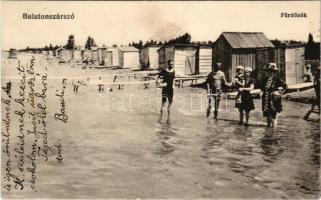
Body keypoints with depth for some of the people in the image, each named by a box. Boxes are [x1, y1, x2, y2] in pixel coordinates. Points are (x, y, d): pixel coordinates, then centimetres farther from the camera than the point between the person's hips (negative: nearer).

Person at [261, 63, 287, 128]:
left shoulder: (277, 79, -9)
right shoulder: (265, 79, 7)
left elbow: (285, 86, -7)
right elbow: (262, 88, 20)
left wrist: (279, 93, -7)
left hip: (273, 100, -6)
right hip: (266, 100, 6)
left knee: (273, 116, -4)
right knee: (267, 116, 13)